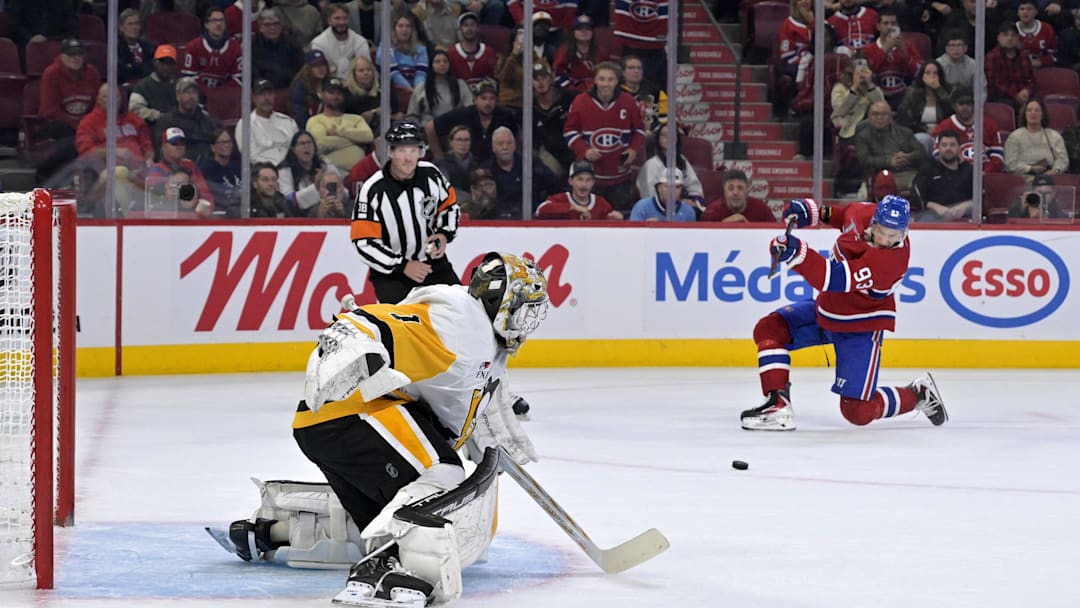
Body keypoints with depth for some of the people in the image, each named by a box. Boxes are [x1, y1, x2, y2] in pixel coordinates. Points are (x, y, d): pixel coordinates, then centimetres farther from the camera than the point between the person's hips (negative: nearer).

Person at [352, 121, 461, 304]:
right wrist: (402, 266, -21)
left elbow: (449, 206, 14)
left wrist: (444, 234, -5)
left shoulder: (431, 174, -5)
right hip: (390, 272, -5)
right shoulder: (372, 191, -19)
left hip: (433, 262, 5)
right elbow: (364, 243, -18)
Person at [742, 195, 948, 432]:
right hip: (828, 309, 8)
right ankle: (777, 405, -6)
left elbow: (833, 279, -44)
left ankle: (918, 394, 15)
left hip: (860, 328, -8)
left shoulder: (892, 259, -36)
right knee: (769, 329, -6)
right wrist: (819, 212, 2)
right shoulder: (862, 214, -15)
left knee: (858, 412, -10)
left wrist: (797, 253, -56)